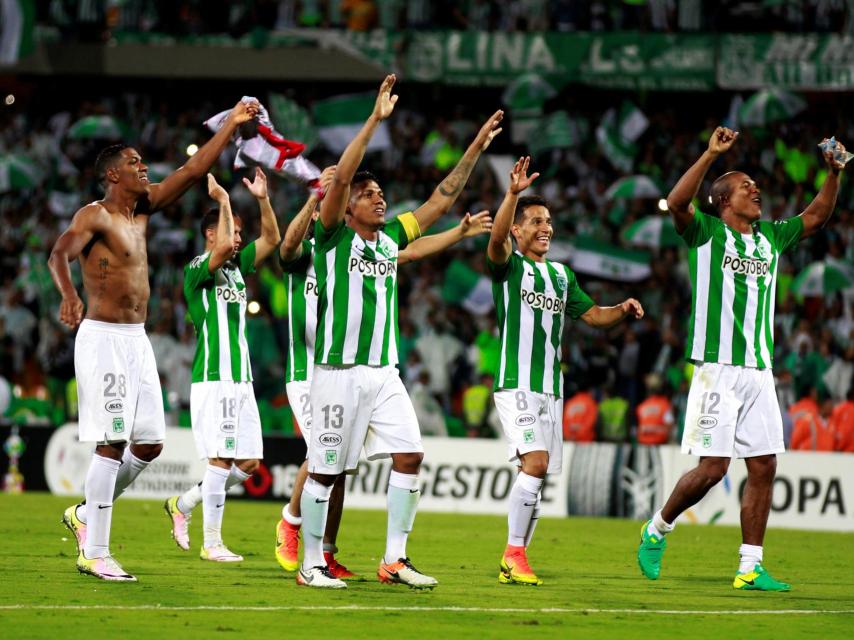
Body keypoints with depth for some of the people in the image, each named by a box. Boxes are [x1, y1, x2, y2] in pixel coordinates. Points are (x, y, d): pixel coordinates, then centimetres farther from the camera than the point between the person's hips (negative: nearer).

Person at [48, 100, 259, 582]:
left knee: (149, 443, 7)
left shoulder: (142, 210, 14)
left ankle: (86, 514, 24)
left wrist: (232, 126, 15)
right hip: (104, 338, -8)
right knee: (112, 443, -12)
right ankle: (95, 553, -9)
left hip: (137, 341, 8)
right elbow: (60, 253, -27)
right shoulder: (94, 216, -10)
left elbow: (193, 170, 18)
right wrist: (69, 294, -47)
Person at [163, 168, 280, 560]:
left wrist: (262, 199, 7)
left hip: (242, 380, 8)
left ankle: (183, 504, 21)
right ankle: (212, 542, -4)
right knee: (222, 459, -10)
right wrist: (223, 200, -15)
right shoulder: (196, 270, -6)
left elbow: (272, 239, 18)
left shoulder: (237, 267, 17)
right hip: (212, 378, -8)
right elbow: (224, 245, -24)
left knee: (249, 462, 6)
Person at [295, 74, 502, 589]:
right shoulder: (333, 238, -5)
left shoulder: (390, 237, 12)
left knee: (410, 455, -5)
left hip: (384, 372, 6)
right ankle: (311, 565, 9)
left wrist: (475, 150, 12)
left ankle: (395, 560, 2)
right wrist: (376, 119, -23)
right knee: (326, 470, -1)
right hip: (339, 372, -6)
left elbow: (440, 202, 18)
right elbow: (341, 175, -18)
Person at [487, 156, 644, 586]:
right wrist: (513, 193, -37)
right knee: (535, 463, -21)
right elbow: (497, 239, -23)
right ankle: (514, 554, -15)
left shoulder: (561, 275, 19)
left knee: (537, 475, 6)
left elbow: (592, 315, 23)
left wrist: (622, 311, 2)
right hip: (516, 384, -7)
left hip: (551, 388, 7)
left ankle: (514, 561, 13)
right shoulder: (508, 267, -2)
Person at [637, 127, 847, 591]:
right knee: (712, 468, -9)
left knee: (763, 467, 1)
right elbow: (677, 203, -19)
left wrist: (834, 173, 12)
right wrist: (711, 155, -25)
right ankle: (657, 530, 14)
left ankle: (750, 567, 5)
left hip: (759, 372, 6)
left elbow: (815, 217, 27)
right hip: (718, 367, -6)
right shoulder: (707, 233, 0)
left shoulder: (770, 238, 18)